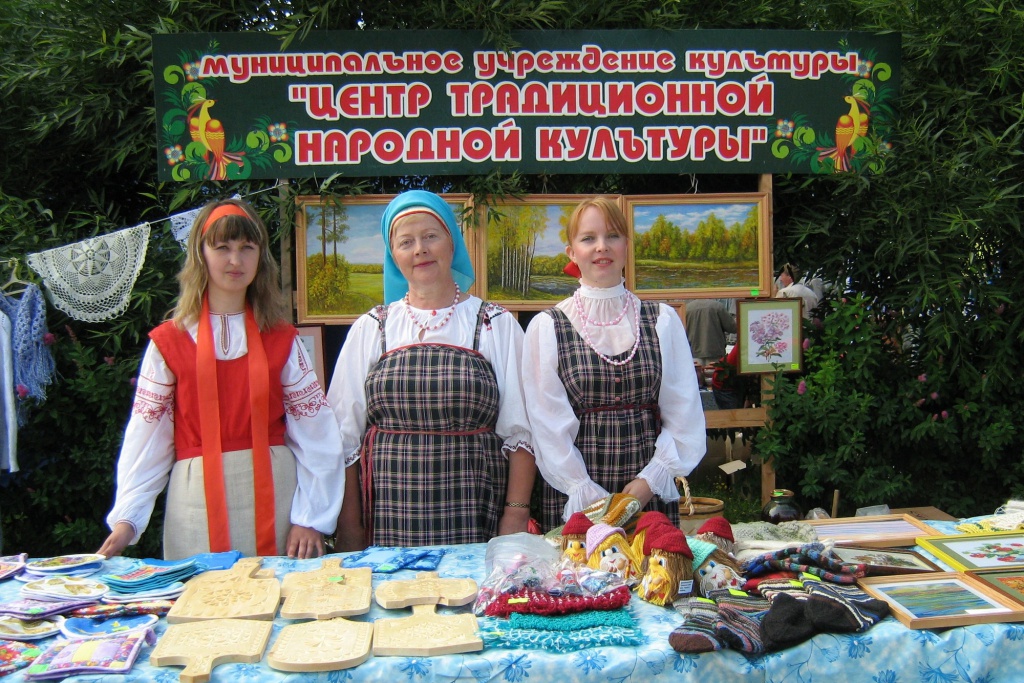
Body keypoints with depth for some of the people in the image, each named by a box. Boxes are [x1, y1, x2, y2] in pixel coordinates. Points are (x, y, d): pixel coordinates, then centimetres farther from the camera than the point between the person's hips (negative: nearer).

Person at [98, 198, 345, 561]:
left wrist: (311, 518, -7)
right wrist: (126, 518, -8)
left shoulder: (282, 340, 5)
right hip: (198, 501, 0)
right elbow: (146, 437, 1)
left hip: (274, 496, 1)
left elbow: (315, 434, 0)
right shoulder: (169, 341, 3)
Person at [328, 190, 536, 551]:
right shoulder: (370, 329, 8)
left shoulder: (497, 325, 5)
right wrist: (350, 528, 2)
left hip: (473, 519, -1)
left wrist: (516, 514, -6)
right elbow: (345, 434, 8)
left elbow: (519, 431, 3)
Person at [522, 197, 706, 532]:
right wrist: (587, 494, -10)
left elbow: (684, 412, 4)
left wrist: (651, 479, -7)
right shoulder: (547, 327, 0)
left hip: (651, 492, 2)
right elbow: (548, 421, -3)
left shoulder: (663, 320, 5)